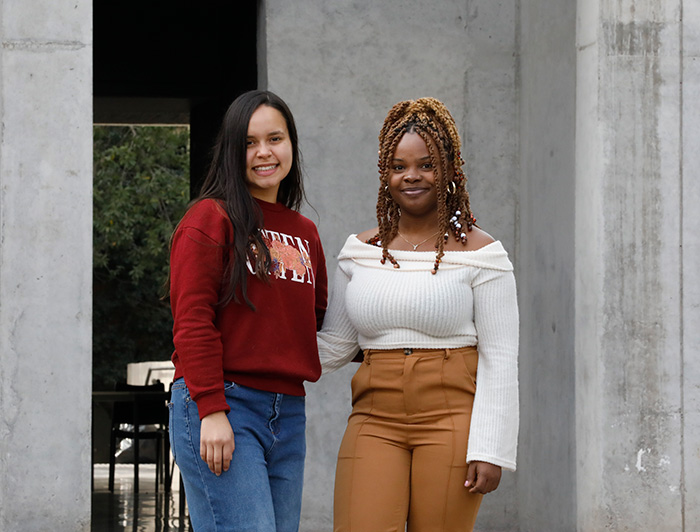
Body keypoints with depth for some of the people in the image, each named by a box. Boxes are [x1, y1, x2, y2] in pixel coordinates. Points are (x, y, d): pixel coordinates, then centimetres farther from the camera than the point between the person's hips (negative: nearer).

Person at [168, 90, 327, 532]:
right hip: (222, 406, -7)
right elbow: (192, 321, -9)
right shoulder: (211, 218, -2)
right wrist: (211, 409, -17)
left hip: (289, 412, 7)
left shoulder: (305, 233, 19)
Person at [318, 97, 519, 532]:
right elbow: (333, 346, 17)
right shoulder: (361, 251, 11)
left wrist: (490, 450, -10)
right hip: (375, 421, 3)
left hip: (452, 421, -3)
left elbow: (500, 360, -3)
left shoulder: (480, 253, -1)